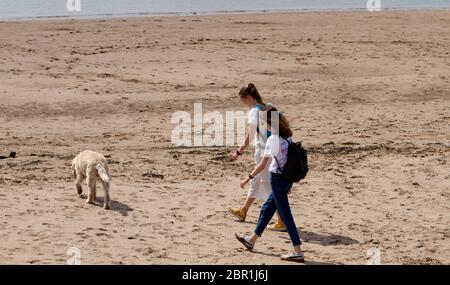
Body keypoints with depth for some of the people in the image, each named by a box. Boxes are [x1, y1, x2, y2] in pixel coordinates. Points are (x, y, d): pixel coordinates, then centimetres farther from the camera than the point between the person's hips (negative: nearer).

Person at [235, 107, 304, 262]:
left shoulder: (273, 140, -18)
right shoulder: (287, 136, 5)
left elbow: (263, 164, -17)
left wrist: (248, 178, -9)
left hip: (278, 179, -9)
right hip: (287, 178, 9)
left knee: (285, 215, -4)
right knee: (267, 209, 21)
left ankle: (298, 252, -3)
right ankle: (252, 240, 36)